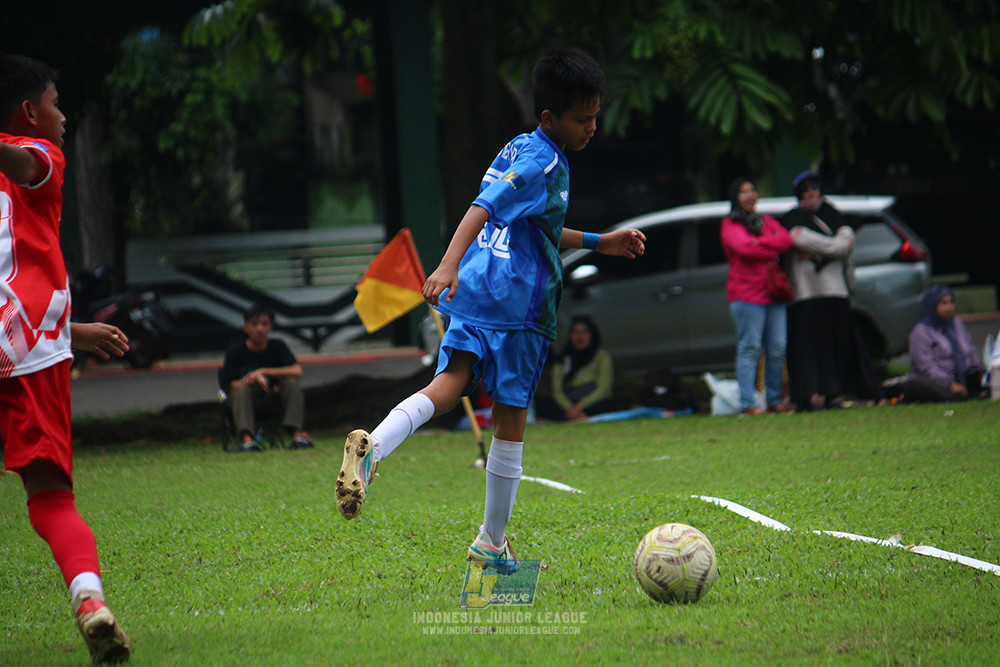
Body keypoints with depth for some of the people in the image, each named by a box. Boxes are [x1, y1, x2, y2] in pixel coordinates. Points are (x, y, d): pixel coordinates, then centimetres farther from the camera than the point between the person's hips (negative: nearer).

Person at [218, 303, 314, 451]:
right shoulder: (236, 350, -8)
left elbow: (297, 371, -17)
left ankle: (296, 434, -31)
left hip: (272, 397, 2)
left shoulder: (277, 346, -2)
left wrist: (263, 372, -24)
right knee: (240, 390, -34)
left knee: (292, 382, -22)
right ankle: (246, 438, -51)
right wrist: (255, 379, -30)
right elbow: (227, 386, -14)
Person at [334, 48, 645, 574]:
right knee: (511, 418, 4)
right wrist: (449, 265, -36)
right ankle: (493, 542, 13)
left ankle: (372, 446, -33)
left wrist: (599, 243, 38)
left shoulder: (517, 150, 20)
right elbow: (483, 208, -23)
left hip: (470, 294, 8)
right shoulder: (545, 163, -9)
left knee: (448, 385, -4)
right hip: (516, 301, -8)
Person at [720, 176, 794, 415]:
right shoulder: (730, 225, 4)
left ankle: (774, 400, 7)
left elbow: (786, 239, 2)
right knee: (750, 348, -9)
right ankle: (747, 403, -11)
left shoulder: (767, 222, 21)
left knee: (777, 349, 1)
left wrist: (760, 242, -11)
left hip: (773, 293, 6)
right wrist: (773, 250, -4)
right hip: (747, 294, -6)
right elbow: (744, 248, -14)